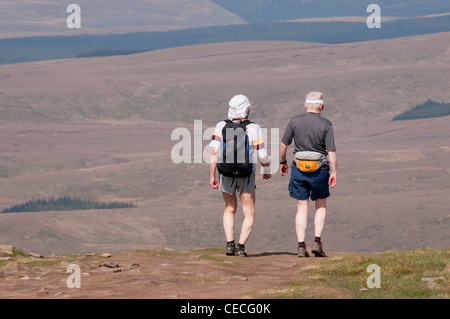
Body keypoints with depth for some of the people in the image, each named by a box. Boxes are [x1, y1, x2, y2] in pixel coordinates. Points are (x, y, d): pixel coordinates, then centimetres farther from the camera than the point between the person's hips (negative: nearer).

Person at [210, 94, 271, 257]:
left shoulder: (221, 126, -6)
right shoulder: (254, 129, -9)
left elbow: (214, 152, -15)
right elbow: (263, 156, -7)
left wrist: (212, 176, -9)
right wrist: (266, 171, 13)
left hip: (226, 174, 2)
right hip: (246, 175, -2)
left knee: (230, 209, 23)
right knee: (249, 214, 10)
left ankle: (230, 244, 9)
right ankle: (241, 246, -7)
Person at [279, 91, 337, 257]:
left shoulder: (295, 121, -3)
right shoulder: (326, 125, -9)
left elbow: (283, 145, 1)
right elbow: (331, 151, -13)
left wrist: (282, 162, 16)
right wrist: (334, 172, -7)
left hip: (299, 168, 1)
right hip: (320, 169, -1)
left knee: (302, 208, 8)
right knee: (321, 206, 16)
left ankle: (301, 246, 0)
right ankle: (317, 242, 3)